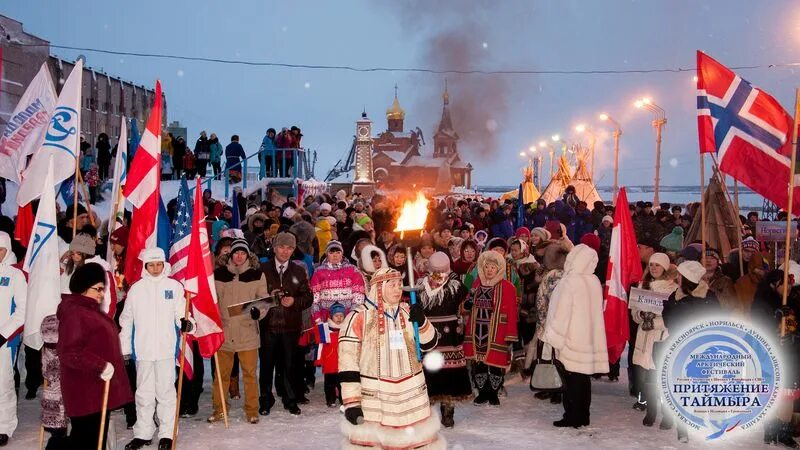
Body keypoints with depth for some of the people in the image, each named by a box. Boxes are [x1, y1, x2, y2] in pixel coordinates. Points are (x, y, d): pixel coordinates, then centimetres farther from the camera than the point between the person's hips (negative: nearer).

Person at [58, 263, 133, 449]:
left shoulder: (92, 311, 17)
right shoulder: (74, 314, -17)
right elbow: (69, 353, -25)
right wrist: (100, 366, -26)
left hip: (98, 388, 10)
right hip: (85, 392, -10)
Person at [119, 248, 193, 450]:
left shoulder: (174, 286, 2)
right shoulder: (136, 288, 7)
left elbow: (181, 311, 2)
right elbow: (126, 320, 11)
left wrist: (185, 322, -21)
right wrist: (125, 348, 11)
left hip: (166, 349, -2)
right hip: (143, 349, 2)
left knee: (166, 392, 2)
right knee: (144, 393, 9)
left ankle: (167, 434, 10)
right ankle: (143, 433, 19)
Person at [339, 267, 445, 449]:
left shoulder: (408, 312, 6)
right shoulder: (359, 317, -10)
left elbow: (428, 344, 6)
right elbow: (348, 359, -10)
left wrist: (421, 321, -14)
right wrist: (351, 401, -12)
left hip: (411, 394, 5)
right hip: (374, 396, -4)